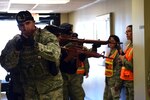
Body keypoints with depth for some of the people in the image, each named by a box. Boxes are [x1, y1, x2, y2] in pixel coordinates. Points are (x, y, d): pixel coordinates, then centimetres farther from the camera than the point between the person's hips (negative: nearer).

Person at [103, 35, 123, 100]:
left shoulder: (117, 53, -14)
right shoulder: (110, 52, 12)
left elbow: (119, 69, -18)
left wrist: (117, 83, -20)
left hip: (114, 80, -9)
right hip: (108, 80, 9)